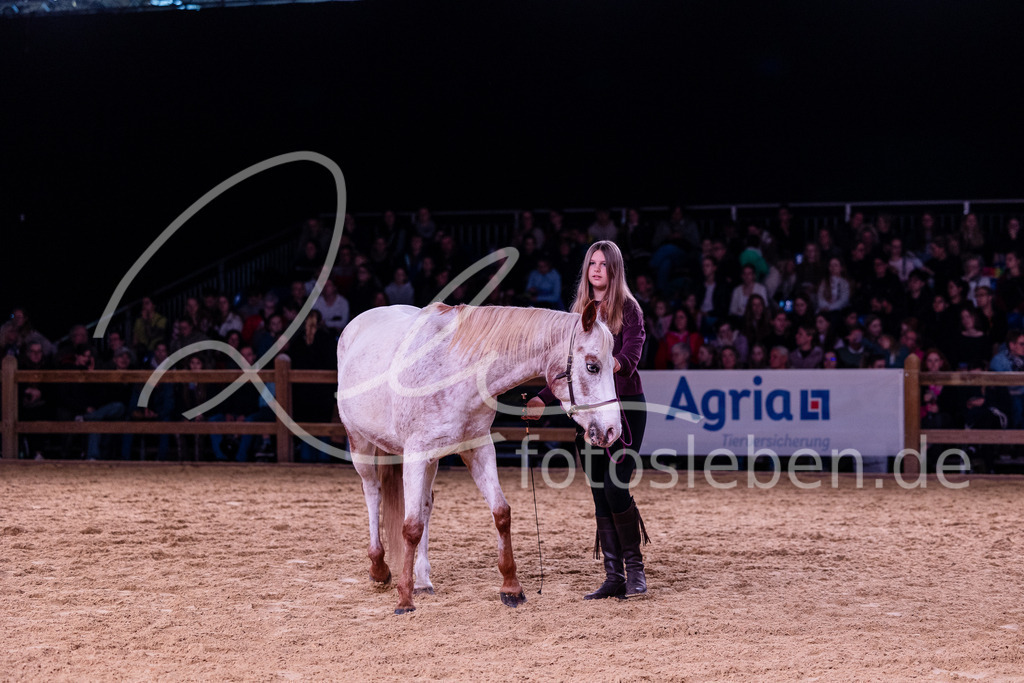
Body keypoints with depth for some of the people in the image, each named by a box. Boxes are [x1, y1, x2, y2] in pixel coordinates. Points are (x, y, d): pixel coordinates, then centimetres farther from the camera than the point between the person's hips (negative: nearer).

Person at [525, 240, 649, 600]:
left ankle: (635, 569, 0)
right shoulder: (579, 310, 13)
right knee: (600, 495, 4)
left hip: (625, 405, -6)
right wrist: (544, 399, 6)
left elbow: (631, 355, -18)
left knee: (615, 488, -14)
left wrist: (614, 363, -39)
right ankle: (613, 577, 8)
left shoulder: (628, 309, -3)